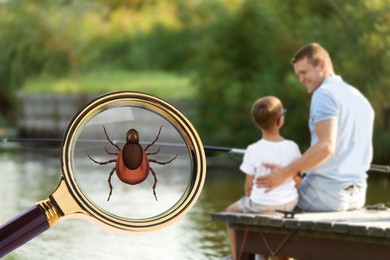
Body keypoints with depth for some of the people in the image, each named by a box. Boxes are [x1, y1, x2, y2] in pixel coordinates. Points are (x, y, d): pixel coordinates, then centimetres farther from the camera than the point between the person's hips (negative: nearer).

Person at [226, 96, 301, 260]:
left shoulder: (253, 150, -15)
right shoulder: (292, 148, -7)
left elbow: (249, 186, -8)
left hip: (261, 205, -3)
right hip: (289, 204, 3)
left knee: (231, 211, 26)